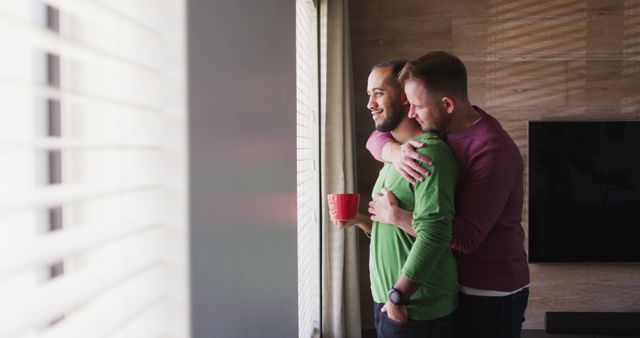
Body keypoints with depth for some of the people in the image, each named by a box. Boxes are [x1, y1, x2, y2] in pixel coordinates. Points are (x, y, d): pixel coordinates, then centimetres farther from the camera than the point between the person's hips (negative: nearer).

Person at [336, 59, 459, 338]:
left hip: (416, 312, -8)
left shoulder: (429, 153, -17)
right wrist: (360, 221, 3)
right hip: (389, 303, 9)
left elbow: (433, 234, -24)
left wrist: (398, 295, -20)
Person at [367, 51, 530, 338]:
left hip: (492, 294, -7)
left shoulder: (493, 151, -25)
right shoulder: (438, 127, 0)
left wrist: (397, 216, -22)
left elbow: (465, 237, -28)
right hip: (457, 283, 7)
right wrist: (396, 152, -19)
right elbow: (377, 138, 4)